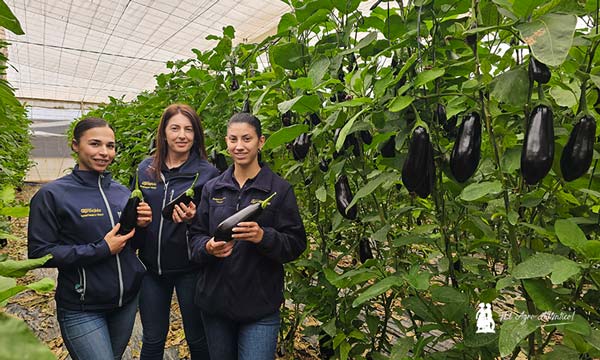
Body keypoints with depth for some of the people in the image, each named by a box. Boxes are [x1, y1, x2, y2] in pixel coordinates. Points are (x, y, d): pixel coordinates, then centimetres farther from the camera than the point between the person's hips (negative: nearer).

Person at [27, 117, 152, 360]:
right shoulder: (52, 194, -10)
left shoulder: (122, 192, 4)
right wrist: (100, 250, -19)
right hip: (82, 309, -5)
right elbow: (39, 253, -12)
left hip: (128, 300, 5)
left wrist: (140, 226, -10)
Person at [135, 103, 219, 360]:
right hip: (151, 266, 4)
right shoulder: (145, 169, 2)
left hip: (189, 268, -3)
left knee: (197, 339, 15)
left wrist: (193, 218, -24)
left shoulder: (207, 173, -10)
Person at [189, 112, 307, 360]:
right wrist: (208, 247, -17)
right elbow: (196, 237, 6)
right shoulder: (212, 188, 6)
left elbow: (296, 244, -8)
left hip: (260, 306, -3)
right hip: (214, 302, 4)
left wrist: (263, 237, -26)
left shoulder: (280, 189, -5)